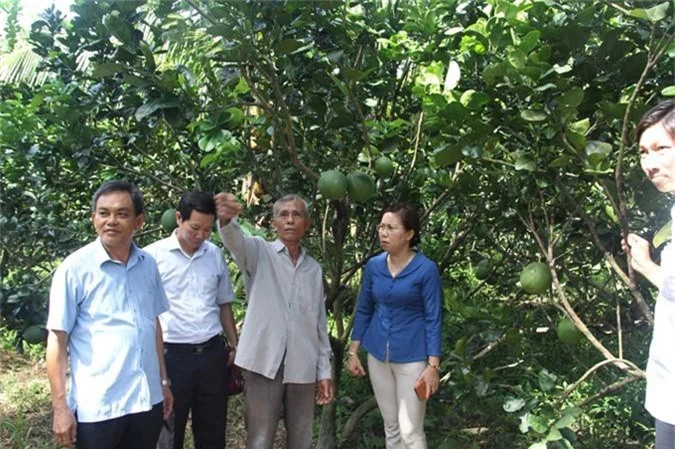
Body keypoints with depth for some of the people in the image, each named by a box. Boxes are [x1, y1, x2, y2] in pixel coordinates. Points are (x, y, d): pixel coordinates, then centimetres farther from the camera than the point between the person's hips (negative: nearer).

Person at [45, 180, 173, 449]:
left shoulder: (148, 264, 4)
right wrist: (60, 406, -10)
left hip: (147, 399, 5)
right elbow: (57, 340, -8)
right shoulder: (75, 268, -10)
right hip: (97, 407, -4)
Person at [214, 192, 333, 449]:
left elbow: (320, 324, 14)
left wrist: (324, 370, 10)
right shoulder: (259, 253, -1)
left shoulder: (314, 269, 12)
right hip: (264, 363, -4)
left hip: (303, 367, 4)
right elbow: (235, 240, -25)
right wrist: (226, 219, -48)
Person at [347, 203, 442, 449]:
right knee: (391, 427, 15)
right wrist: (353, 352, 7)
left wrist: (433, 365, -15)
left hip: (412, 358, -4)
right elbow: (364, 311, 9)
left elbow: (433, 319, -11)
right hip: (378, 355, 5)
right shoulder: (373, 265, 1)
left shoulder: (426, 269, -12)